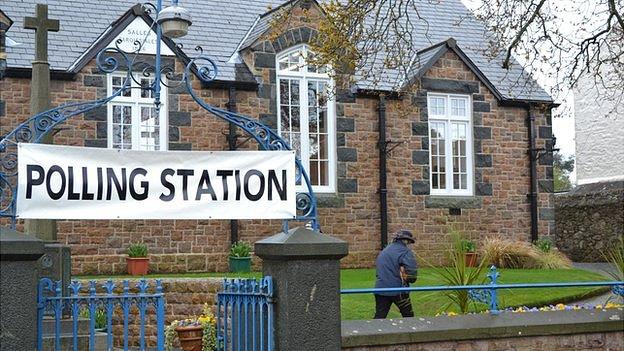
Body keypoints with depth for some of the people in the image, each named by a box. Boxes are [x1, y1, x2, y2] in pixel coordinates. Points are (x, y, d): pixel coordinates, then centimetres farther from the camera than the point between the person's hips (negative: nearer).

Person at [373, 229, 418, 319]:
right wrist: (410, 279, 0)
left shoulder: (384, 251, 17)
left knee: (379, 317, 5)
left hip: (380, 288, 6)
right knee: (408, 315, 12)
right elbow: (411, 270, -21)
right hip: (397, 290, -6)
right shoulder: (405, 251, -9)